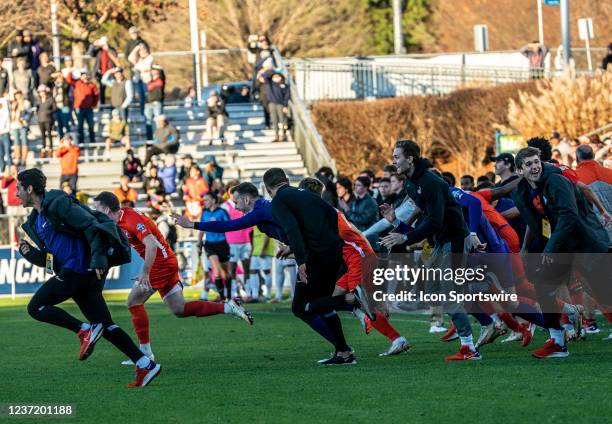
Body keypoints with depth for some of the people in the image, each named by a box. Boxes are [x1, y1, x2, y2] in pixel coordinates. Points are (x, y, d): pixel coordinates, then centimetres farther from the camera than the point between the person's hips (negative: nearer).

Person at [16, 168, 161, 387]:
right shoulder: (35, 222, 22)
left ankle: (85, 330, -12)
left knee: (36, 307, -8)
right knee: (105, 326, 5)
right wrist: (30, 252, 5)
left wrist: (98, 258, -26)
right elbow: (49, 259, 25)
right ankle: (145, 366, 0)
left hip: (80, 267, -10)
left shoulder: (57, 204, -8)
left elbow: (91, 225, -17)